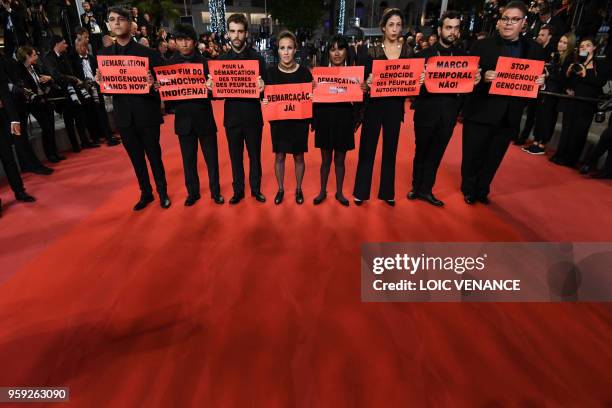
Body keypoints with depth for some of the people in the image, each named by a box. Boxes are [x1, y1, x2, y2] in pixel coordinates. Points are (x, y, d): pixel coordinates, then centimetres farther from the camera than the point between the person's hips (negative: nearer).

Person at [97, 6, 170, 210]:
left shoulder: (147, 52, -2)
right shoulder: (104, 54, 7)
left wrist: (153, 84, -27)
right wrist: (99, 82, -15)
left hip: (146, 115, -3)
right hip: (124, 116, 4)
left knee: (154, 156, 7)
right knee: (136, 158, 13)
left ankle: (163, 192, 23)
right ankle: (145, 193, 28)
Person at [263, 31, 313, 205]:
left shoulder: (304, 71, -4)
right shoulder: (271, 72, -2)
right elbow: (265, 95, 5)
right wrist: (264, 101, -16)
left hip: (299, 121, -1)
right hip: (278, 120, 1)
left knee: (298, 157, 10)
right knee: (279, 156, 9)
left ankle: (298, 189, 29)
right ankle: (280, 189, 28)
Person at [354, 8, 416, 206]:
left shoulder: (409, 52, 6)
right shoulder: (373, 52, 0)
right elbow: (365, 80, -4)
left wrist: (419, 81, -14)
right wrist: (368, 82, -25)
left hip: (395, 106, 2)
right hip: (374, 105, -2)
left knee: (390, 149, 10)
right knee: (367, 148, 2)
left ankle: (387, 192, 24)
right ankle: (361, 191, 16)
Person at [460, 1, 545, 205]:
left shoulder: (534, 49, 5)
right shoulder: (482, 45, -3)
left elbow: (538, 79, 10)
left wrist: (540, 82, -13)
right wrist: (483, 77, -27)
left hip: (509, 116, 3)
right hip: (481, 113, -3)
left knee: (493, 159, 16)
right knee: (472, 156, 9)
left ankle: (482, 191, 35)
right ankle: (469, 191, 30)